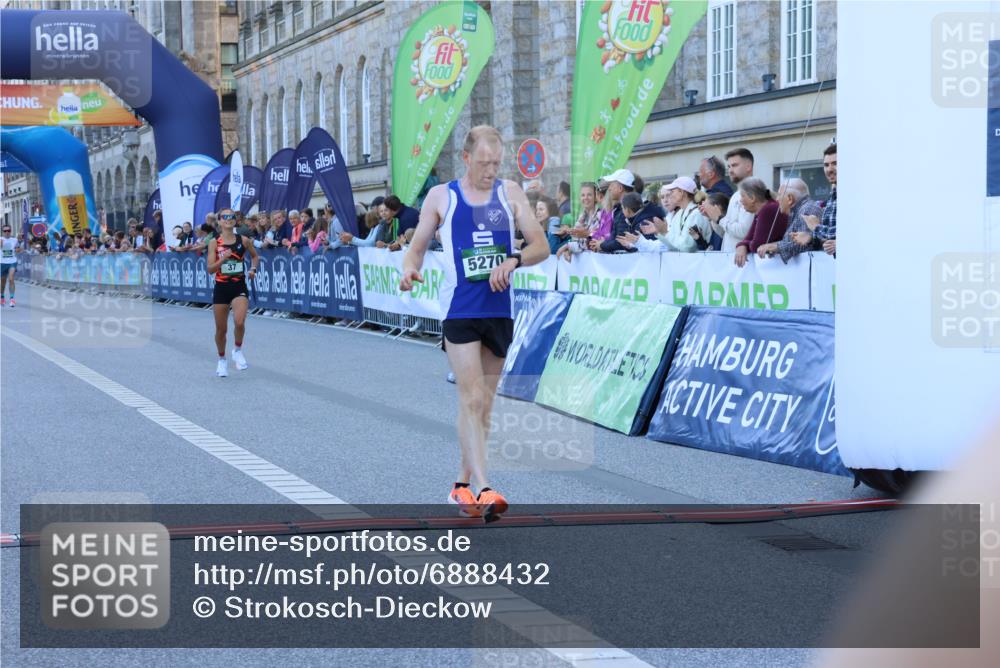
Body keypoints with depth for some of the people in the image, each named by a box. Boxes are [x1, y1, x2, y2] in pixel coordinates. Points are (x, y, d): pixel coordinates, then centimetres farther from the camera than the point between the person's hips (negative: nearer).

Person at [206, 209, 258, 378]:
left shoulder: (243, 240, -1)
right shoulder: (214, 242, -4)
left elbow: (255, 256, 18)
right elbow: (210, 269, -7)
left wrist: (253, 269, 1)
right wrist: (223, 259, -23)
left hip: (239, 287, 0)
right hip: (221, 288, 0)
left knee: (239, 322, -23)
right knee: (221, 329, 9)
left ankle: (238, 350, 5)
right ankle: (222, 360, 31)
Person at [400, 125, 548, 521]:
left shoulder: (510, 194, 6)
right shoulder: (441, 197, 2)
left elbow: (541, 246, 3)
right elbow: (417, 247, 7)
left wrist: (513, 260, -18)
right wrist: (410, 269, -16)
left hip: (500, 310, 3)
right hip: (460, 309, -3)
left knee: (483, 403, 10)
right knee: (472, 399, -13)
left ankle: (463, 484, 22)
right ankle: (483, 489, -19)